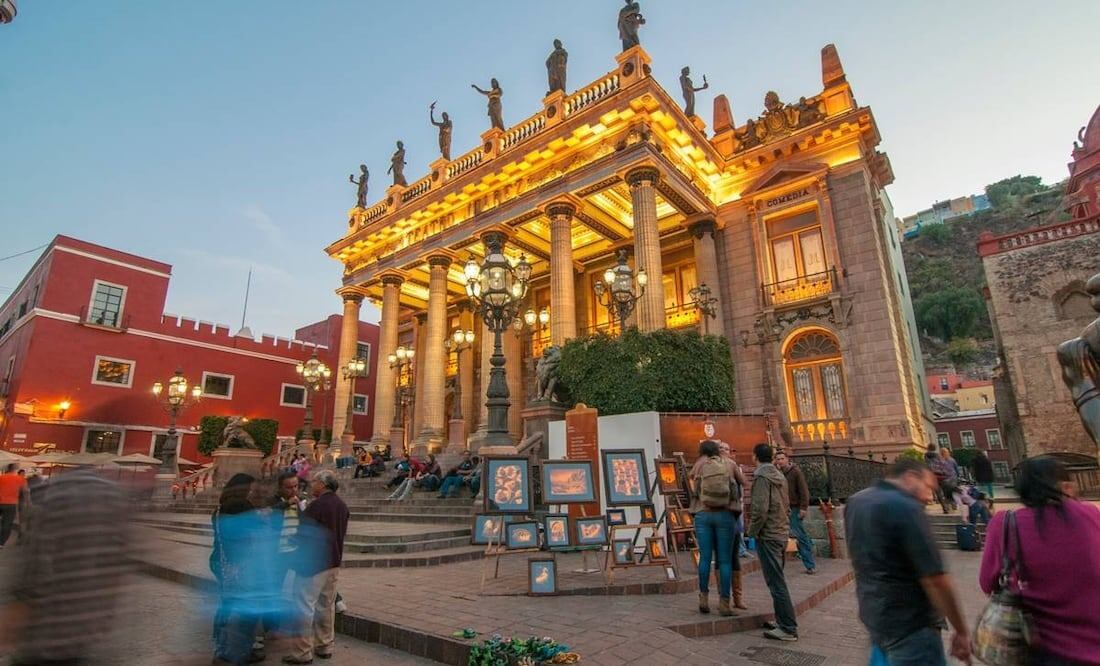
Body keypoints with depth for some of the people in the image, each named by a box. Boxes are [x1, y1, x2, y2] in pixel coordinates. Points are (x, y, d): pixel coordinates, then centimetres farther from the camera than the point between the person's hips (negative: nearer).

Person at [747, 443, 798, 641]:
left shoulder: (761, 477, -15)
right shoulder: (780, 476, 13)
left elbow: (760, 508, -21)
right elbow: (787, 506, 17)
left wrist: (753, 531, -10)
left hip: (767, 536, -9)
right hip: (782, 534, 9)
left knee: (776, 582, -4)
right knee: (778, 580, 17)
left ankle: (788, 628, 0)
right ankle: (783, 621, 23)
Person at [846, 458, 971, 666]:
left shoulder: (855, 502, 5)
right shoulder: (905, 507, -20)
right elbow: (935, 579, -21)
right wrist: (962, 631, -11)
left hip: (872, 615, 8)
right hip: (909, 625, -8)